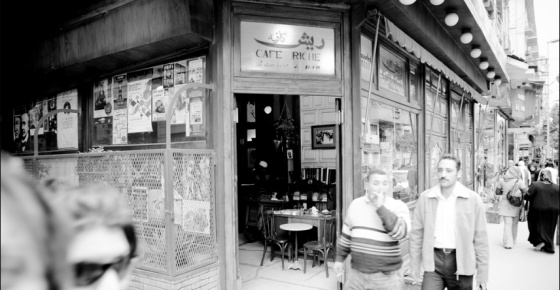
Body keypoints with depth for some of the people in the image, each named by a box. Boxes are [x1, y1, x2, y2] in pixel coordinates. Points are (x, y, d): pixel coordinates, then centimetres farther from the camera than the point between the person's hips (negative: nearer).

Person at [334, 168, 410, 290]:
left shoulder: (398, 206, -8)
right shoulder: (355, 204, 4)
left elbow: (400, 232, -24)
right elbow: (347, 234, 14)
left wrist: (381, 208, -25)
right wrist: (340, 258, 16)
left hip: (386, 276, -3)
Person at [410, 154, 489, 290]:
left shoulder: (473, 199, -6)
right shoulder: (425, 198, -2)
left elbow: (480, 238, -2)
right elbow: (417, 233, 3)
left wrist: (482, 274, 0)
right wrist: (415, 265, 5)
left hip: (461, 262, 0)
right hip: (434, 261, 1)